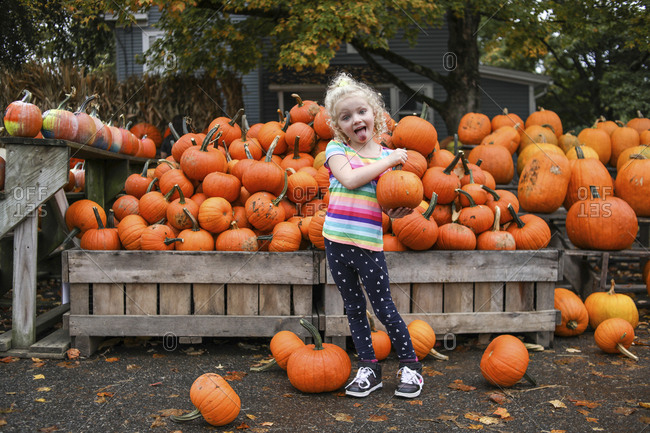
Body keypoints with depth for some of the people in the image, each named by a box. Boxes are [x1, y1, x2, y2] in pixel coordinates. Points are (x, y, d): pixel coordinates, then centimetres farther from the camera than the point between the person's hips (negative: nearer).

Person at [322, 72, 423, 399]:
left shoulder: (389, 156, 5)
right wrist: (387, 161, -13)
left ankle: (410, 365, 21)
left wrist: (397, 212, -17)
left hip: (369, 244, -1)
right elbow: (349, 179, -18)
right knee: (354, 308, 12)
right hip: (337, 240, 1)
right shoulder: (336, 149, 1)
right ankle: (368, 368, 26)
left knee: (384, 308, 3)